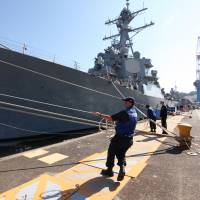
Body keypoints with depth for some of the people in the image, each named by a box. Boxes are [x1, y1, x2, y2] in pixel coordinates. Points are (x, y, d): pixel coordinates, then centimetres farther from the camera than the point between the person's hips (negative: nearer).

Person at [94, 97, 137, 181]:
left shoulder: (124, 113, -21)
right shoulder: (134, 113, 4)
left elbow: (110, 118, -22)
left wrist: (100, 115, -12)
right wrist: (117, 120, 18)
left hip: (120, 138, -7)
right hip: (129, 139, 7)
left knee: (111, 153, 13)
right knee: (121, 154, 22)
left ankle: (109, 170, 26)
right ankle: (122, 169, 3)